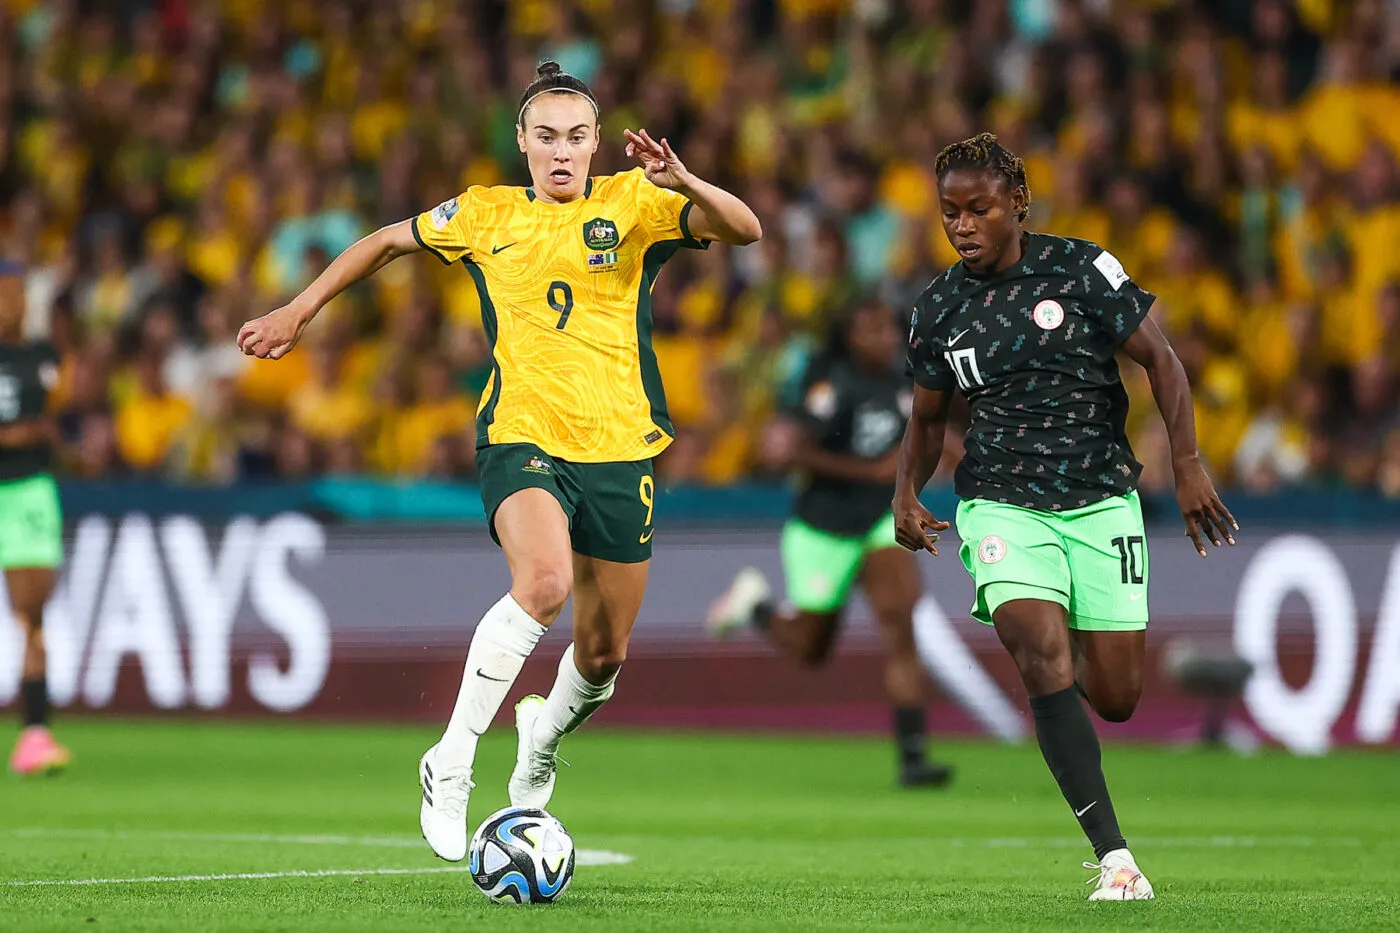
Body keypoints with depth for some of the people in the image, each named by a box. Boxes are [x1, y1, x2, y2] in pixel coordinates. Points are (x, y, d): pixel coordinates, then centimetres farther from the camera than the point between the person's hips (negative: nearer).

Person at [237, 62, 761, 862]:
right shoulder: (484, 216, 6)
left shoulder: (633, 204, 1)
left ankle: (543, 737, 45)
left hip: (619, 448, 2)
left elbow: (745, 230, -11)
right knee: (545, 582, -32)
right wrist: (301, 311, 22)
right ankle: (451, 765, -21)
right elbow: (388, 242, 22)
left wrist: (684, 184, -30)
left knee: (606, 653, 8)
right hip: (521, 439, -2)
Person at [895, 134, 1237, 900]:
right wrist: (906, 493, 0)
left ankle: (1080, 658, 41)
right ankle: (1114, 858, -23)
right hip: (1002, 506, 1)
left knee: (1115, 699, 0)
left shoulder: (1081, 269, -4)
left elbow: (1159, 360, -1)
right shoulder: (940, 309, 4)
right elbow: (928, 417, 18)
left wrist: (1186, 464, -12)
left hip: (1100, 500, 0)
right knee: (1043, 654, -24)